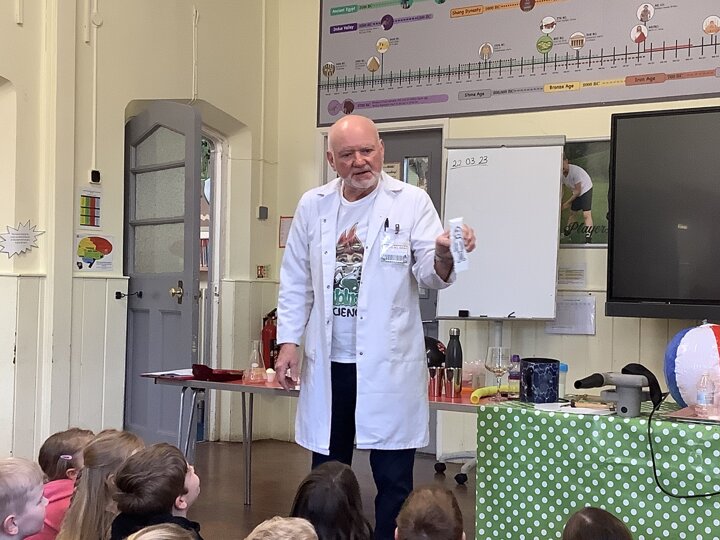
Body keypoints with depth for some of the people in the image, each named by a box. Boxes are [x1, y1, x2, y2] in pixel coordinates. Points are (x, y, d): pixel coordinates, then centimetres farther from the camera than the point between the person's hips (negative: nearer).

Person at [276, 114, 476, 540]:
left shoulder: (411, 202, -3)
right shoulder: (313, 206, 7)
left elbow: (429, 274, -9)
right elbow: (296, 282, 12)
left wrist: (444, 255, -31)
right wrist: (289, 341, 4)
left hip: (388, 363, -3)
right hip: (328, 363, 3)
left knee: (393, 478, 3)